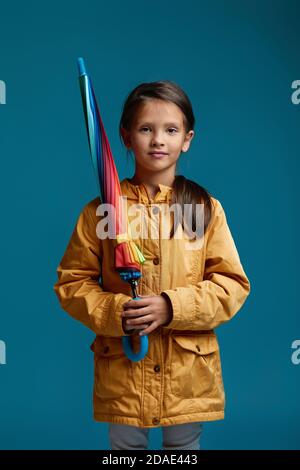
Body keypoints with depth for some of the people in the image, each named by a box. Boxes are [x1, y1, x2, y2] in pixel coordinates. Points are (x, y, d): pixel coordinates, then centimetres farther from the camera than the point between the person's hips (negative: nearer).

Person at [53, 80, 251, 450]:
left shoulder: (206, 208, -2)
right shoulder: (101, 210, -3)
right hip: (121, 369, 0)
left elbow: (233, 284, -4)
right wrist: (113, 313, -17)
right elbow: (71, 282, 1)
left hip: (189, 373, 0)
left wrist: (173, 307, -18)